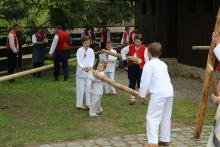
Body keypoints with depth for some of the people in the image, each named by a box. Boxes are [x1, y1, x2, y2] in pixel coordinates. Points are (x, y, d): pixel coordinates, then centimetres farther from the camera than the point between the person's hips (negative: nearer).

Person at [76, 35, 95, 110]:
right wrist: (84, 67, -30)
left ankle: (89, 104, 8)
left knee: (88, 88, 3)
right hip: (81, 72, -2)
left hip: (89, 72, 2)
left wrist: (90, 67, -25)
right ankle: (79, 105, 11)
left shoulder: (91, 50, 6)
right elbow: (79, 61, -12)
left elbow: (92, 60, -4)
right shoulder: (79, 50, -3)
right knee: (80, 89, 2)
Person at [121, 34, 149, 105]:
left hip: (140, 67, -3)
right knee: (132, 83, 8)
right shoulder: (130, 47, 0)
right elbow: (123, 51, 16)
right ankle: (133, 98, 18)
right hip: (131, 66, 3)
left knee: (140, 83, -1)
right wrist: (125, 57, 2)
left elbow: (146, 59, -7)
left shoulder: (144, 49, -9)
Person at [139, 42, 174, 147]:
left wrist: (142, 94, 4)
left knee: (152, 118, -5)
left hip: (158, 94, -7)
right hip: (169, 92, 8)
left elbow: (145, 80, -8)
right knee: (166, 117, 17)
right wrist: (149, 91, 30)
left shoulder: (149, 65, -3)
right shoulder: (163, 64, 19)